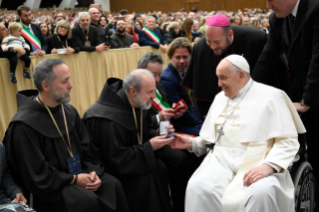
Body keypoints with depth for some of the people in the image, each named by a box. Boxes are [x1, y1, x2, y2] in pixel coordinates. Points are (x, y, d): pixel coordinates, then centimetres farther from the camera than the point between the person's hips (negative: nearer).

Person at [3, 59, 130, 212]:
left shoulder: (69, 112, 5)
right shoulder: (24, 125, -17)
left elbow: (86, 149, 10)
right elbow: (36, 176, -17)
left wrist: (93, 172, -9)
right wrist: (74, 179, -16)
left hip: (77, 175, 7)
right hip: (47, 186, -6)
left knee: (114, 185, -18)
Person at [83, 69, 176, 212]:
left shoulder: (140, 103, -2)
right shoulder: (108, 121, -29)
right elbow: (118, 160, -27)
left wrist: (157, 134, -9)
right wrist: (150, 147, -26)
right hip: (107, 167, -8)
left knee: (159, 168, -15)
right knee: (144, 178, -27)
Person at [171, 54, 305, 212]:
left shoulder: (271, 97, 2)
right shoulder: (220, 98, 21)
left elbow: (288, 141, -6)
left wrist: (268, 166, -21)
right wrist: (190, 143, 8)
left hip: (255, 164, -4)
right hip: (221, 162, 4)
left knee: (260, 193, -36)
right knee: (197, 188, -27)